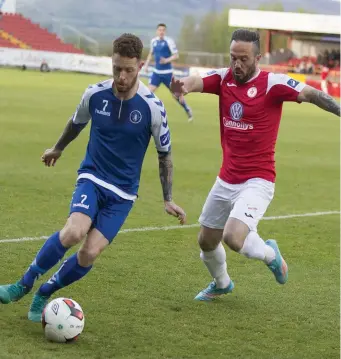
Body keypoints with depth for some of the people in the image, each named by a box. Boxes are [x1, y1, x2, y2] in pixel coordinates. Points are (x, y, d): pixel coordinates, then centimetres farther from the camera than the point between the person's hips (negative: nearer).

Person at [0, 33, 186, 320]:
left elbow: (164, 154, 1)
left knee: (90, 253, -15)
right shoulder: (95, 94, -8)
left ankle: (44, 294, 10)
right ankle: (24, 285, -9)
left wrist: (168, 200, 2)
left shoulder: (152, 107, -14)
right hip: (92, 178, 0)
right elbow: (76, 123, 16)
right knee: (74, 232, -28)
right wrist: (57, 149, 33)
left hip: (124, 193, 0)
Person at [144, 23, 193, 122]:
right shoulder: (153, 41, 4)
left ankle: (188, 111, 24)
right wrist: (146, 64, 10)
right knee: (150, 91, -10)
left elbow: (176, 55, -12)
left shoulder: (169, 41, -12)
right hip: (157, 72, 4)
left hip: (167, 72, -4)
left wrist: (167, 60, -27)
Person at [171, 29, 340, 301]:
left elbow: (310, 94, -23)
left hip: (257, 182, -6)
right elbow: (197, 82, -19)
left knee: (233, 237, -24)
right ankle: (222, 284, 48)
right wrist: (184, 85, -43)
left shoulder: (273, 84, -13)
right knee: (206, 241, 17)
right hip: (226, 180, 6)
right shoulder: (224, 78, -1)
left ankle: (269, 253, 10)